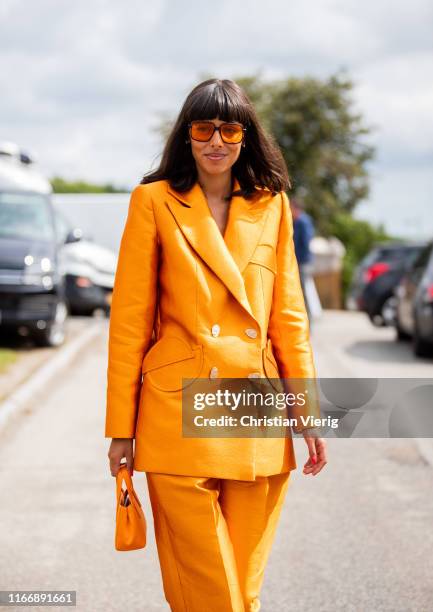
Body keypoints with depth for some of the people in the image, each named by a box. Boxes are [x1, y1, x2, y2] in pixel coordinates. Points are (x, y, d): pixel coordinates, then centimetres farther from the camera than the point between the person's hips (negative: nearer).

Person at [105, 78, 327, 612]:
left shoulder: (272, 205, 10)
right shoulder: (154, 201, 1)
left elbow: (288, 314, 11)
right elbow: (129, 320, 0)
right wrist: (121, 428, -3)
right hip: (181, 415, -3)